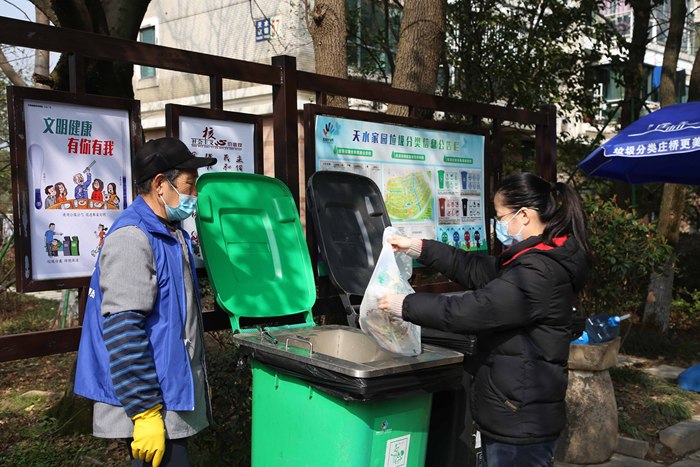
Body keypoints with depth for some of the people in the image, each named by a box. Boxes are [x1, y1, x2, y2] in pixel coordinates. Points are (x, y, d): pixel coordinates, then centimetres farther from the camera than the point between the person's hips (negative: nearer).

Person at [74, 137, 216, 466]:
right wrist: (145, 412, -23)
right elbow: (122, 331, -24)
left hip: (173, 393, 10)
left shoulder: (172, 233, 13)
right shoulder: (132, 239, -19)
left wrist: (196, 383, 27)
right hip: (154, 407, -10)